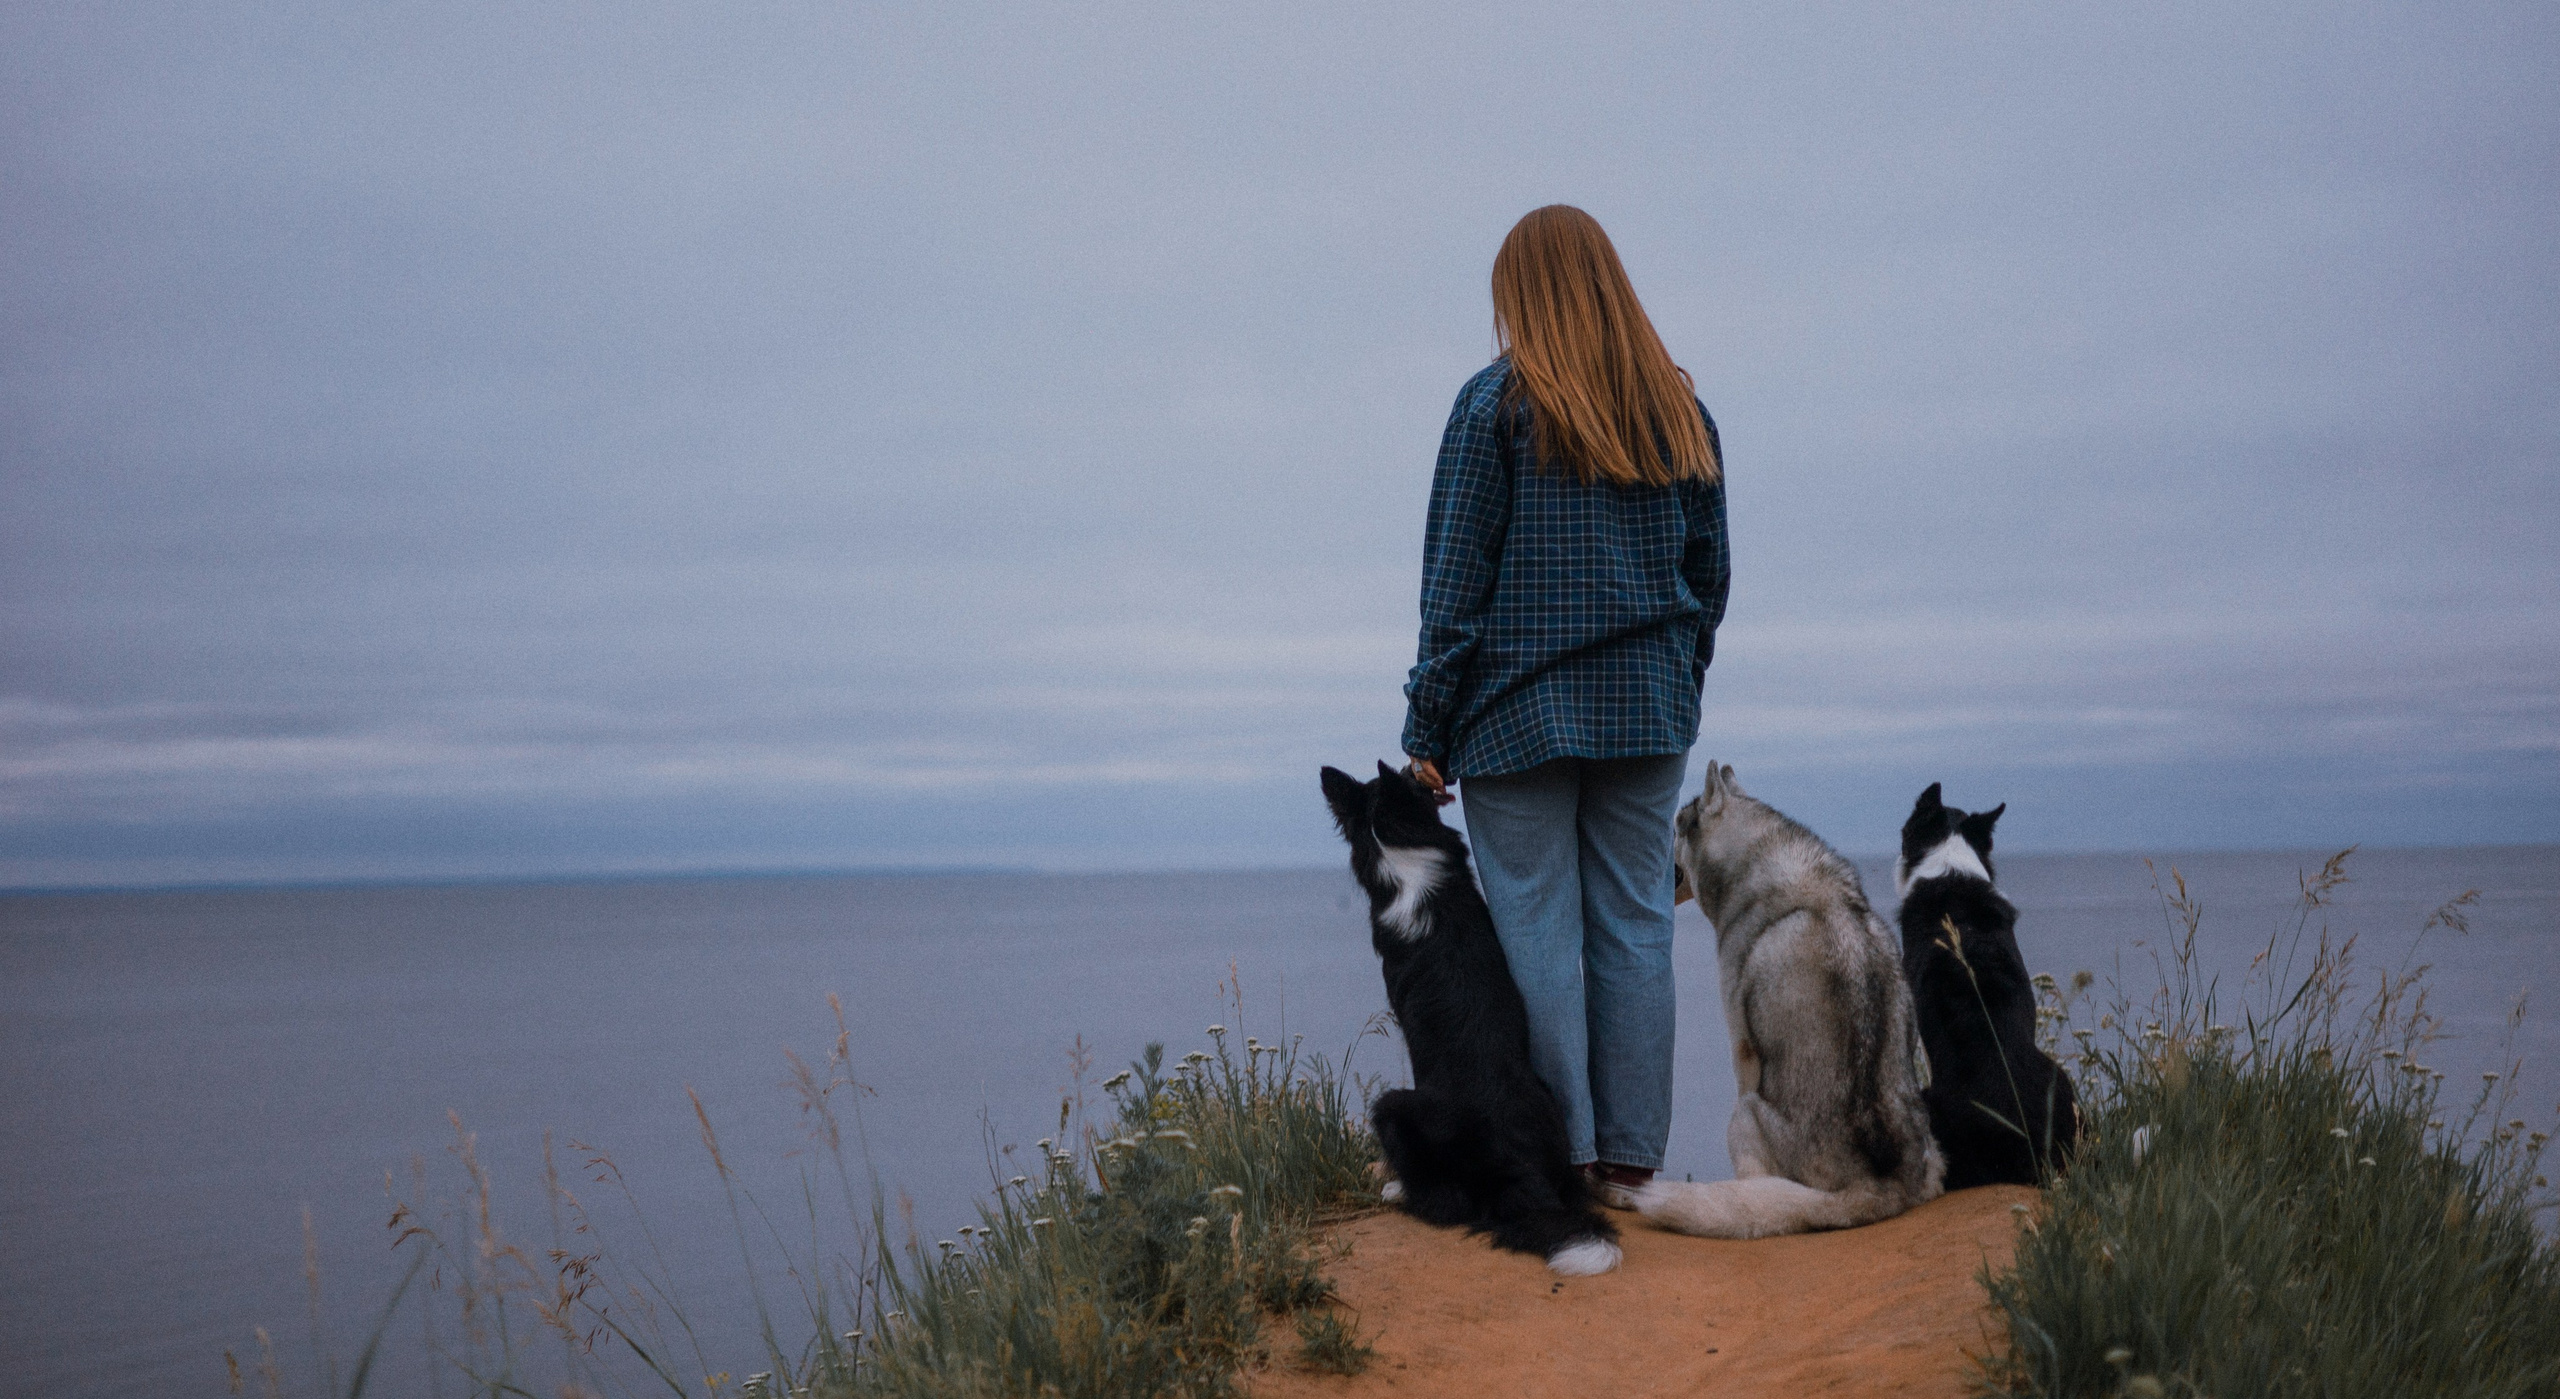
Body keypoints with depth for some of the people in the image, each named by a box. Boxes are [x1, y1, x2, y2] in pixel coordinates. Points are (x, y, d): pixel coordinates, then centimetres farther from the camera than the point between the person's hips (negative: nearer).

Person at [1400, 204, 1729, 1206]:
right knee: (1635, 925, 7)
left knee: (1538, 932, 1)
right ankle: (1629, 1159, 12)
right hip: (1648, 710, 4)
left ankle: (1559, 1158, 4)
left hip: (1521, 709, -4)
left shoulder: (1495, 405, -5)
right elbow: (1710, 571, 12)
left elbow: (1455, 577, -6)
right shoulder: (1680, 408, 8)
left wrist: (1427, 728, -2)